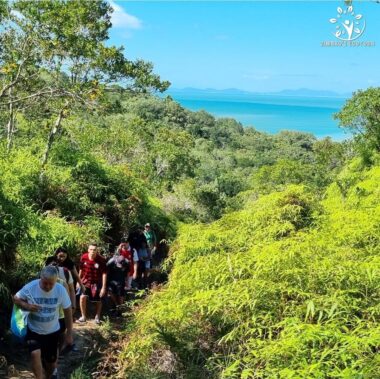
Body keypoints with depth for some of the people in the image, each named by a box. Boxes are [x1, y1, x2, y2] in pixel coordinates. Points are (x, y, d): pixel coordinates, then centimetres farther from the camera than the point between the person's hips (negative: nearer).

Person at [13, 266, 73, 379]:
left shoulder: (61, 290, -19)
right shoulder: (29, 288, -21)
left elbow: (67, 311, -8)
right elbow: (16, 299, -3)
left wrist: (69, 333, -4)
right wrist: (27, 306, -24)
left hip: (52, 331, 1)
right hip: (34, 330, -1)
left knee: (51, 362, 14)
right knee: (35, 354, -27)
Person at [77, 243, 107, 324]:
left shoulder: (101, 260, -21)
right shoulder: (84, 257, -13)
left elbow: (104, 274, -16)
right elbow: (81, 270, 3)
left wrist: (104, 287, -17)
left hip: (96, 282, -1)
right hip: (86, 281, 2)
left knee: (98, 300, 11)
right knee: (82, 297, -16)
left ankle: (97, 317, 35)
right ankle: (83, 317, 3)